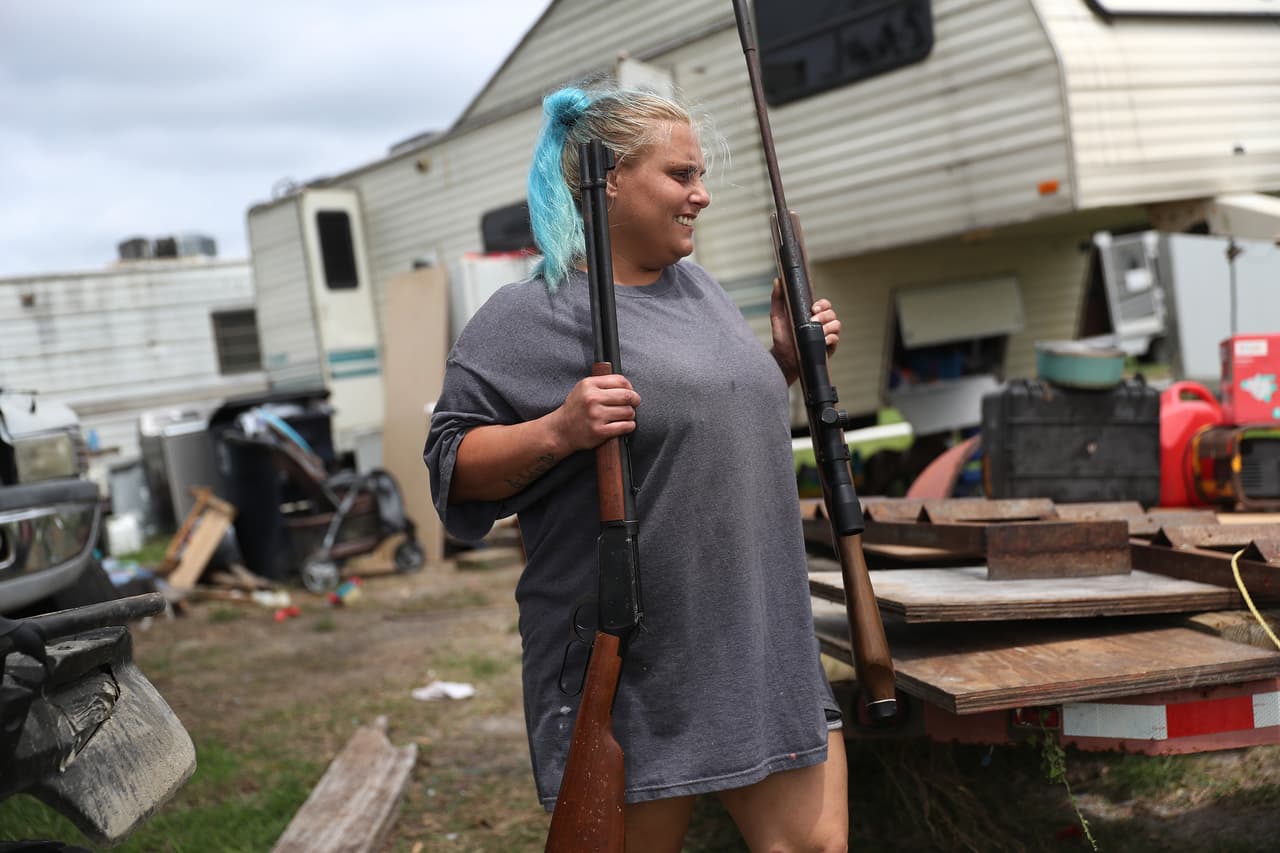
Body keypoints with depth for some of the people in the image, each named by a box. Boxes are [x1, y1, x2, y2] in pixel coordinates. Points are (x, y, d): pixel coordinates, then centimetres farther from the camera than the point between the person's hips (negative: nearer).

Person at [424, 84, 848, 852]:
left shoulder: (699, 287, 14)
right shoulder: (535, 313, -9)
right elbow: (454, 465, -11)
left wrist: (787, 358, 11)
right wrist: (559, 432, -26)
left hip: (768, 645, 7)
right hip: (636, 667, -6)